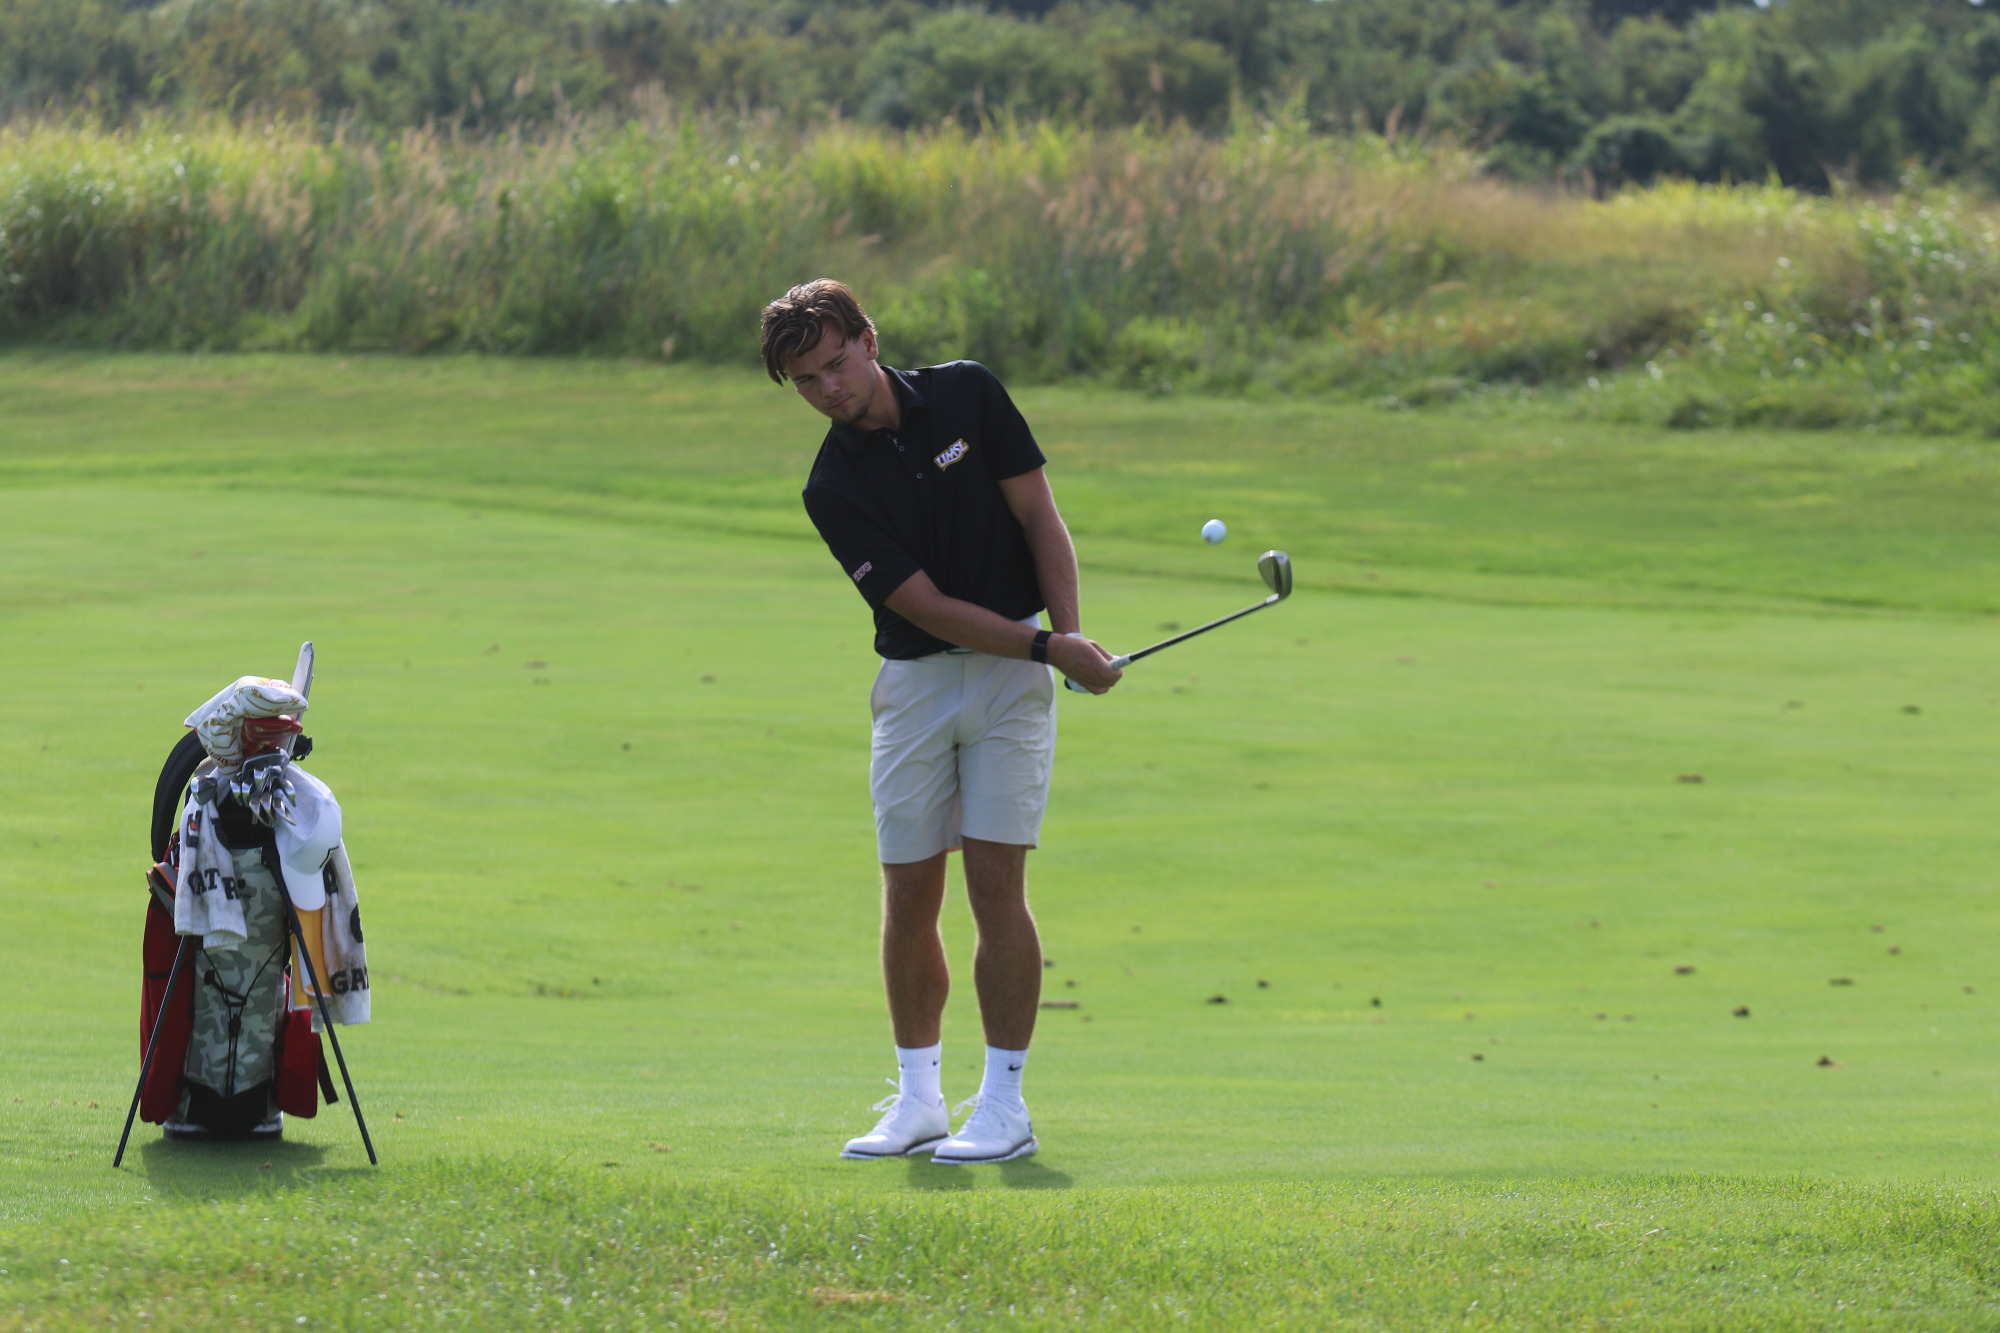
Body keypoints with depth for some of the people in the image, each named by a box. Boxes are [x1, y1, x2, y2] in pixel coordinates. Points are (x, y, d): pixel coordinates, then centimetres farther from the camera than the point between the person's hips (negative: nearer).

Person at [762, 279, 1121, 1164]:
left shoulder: (969, 395, -5)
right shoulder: (833, 488, -8)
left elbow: (1038, 516, -1)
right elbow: (927, 605, -13)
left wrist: (1069, 635, -13)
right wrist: (1048, 648, -21)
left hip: (1011, 675, -1)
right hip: (914, 682, 1)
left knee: (995, 887, -8)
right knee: (908, 901, 2)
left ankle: (1004, 1107, -4)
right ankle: (918, 1100, 15)